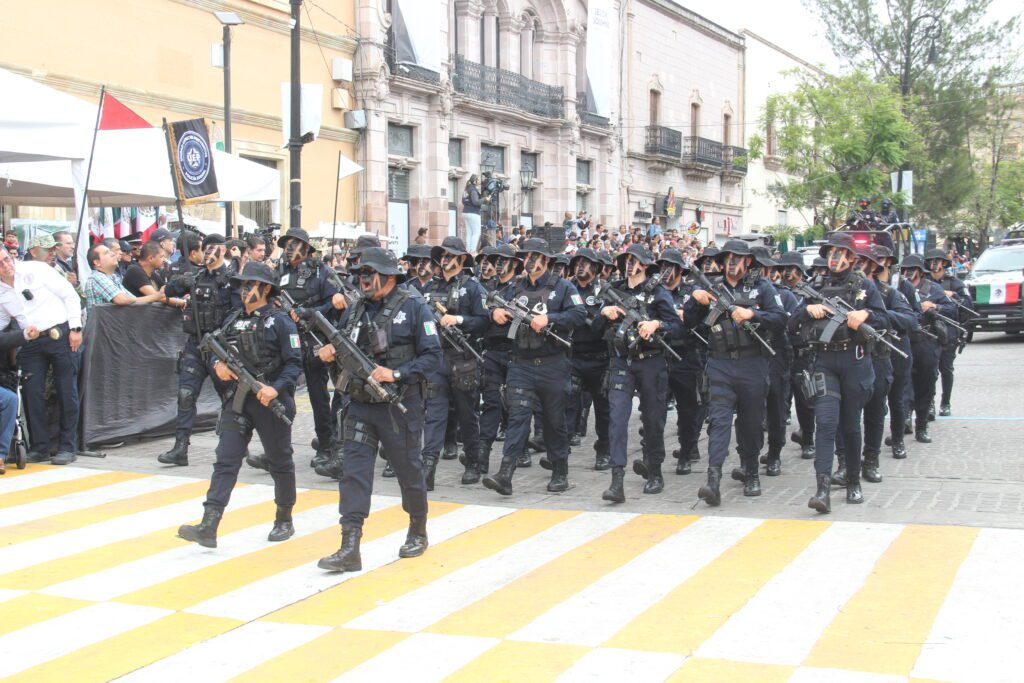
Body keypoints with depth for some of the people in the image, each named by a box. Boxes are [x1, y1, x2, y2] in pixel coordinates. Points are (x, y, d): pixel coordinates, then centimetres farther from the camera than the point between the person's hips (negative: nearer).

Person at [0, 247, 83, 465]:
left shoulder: (36, 270, -6)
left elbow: (70, 296, -5)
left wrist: (75, 328, -9)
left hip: (61, 335, -4)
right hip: (31, 343, 4)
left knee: (67, 392, -1)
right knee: (32, 393, 0)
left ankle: (67, 447, 6)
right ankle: (40, 447, 11)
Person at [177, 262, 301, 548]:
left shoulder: (280, 322, -6)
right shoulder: (233, 320, 11)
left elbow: (295, 362, -10)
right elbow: (217, 349, 21)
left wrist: (276, 388, -24)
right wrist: (218, 363, -2)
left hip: (271, 402, -4)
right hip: (238, 401, 4)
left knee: (280, 462, 10)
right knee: (225, 461, -5)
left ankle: (284, 520, 28)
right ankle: (208, 527, -12)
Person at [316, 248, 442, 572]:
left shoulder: (413, 307, -7)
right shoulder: (355, 311, 9)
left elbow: (432, 356, -10)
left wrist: (396, 374, -20)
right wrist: (330, 353, -5)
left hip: (400, 405, -4)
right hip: (361, 404, 4)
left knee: (409, 471, 10)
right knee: (354, 472, -4)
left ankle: (418, 532, 32)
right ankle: (349, 549, -5)